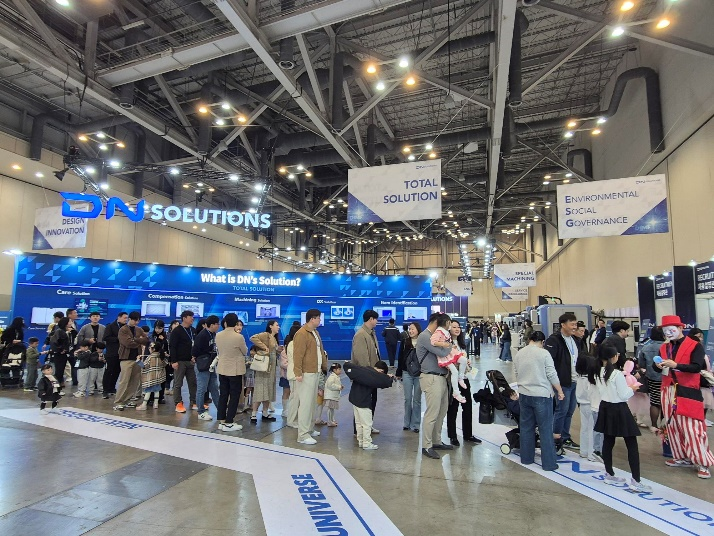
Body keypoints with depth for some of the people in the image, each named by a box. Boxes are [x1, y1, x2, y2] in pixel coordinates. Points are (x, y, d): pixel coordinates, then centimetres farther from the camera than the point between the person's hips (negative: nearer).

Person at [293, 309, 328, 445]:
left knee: (312, 402, 17)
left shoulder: (315, 332, 15)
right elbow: (297, 355, -20)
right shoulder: (302, 334, -16)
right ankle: (303, 435, 0)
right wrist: (298, 373, -24)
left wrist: (324, 366, 16)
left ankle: (310, 428, 29)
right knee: (305, 403, -6)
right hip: (306, 374, -9)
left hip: (315, 372, 10)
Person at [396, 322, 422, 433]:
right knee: (407, 399, 8)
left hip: (419, 374, -2)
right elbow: (400, 358, 6)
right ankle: (407, 423, 21)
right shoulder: (405, 342, 4)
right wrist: (399, 373, 4)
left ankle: (415, 424, 16)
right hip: (407, 373, 2)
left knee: (417, 399, 6)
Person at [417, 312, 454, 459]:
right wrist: (451, 346, -2)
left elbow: (442, 353, 17)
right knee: (432, 413, -5)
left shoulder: (434, 336, 17)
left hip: (441, 377, 10)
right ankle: (426, 446, 5)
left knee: (442, 411, 15)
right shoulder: (424, 336, -14)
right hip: (432, 379, -10)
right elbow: (442, 353, -21)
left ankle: (436, 441, 27)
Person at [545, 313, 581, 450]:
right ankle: (556, 440, 13)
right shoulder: (554, 340, -16)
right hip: (563, 382, -8)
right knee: (561, 411, 0)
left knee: (570, 411, 15)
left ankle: (565, 438, 27)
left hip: (575, 381, 8)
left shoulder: (575, 340, 11)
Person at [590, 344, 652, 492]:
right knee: (632, 445, 3)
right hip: (619, 410, -7)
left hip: (605, 408, 7)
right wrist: (632, 389, 4)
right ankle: (635, 481, 3)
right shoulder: (617, 374, -20)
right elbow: (624, 395, -14)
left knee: (608, 442, 15)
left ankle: (610, 475, 25)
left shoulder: (597, 373, 1)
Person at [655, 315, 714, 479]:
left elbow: (697, 367, -16)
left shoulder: (695, 346, -5)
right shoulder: (664, 347, 11)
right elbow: (658, 368, 12)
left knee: (691, 427, -5)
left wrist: (675, 365, -27)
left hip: (687, 392, -5)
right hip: (668, 391, 5)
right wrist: (659, 366, -11)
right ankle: (682, 458, 22)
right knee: (673, 426, 10)